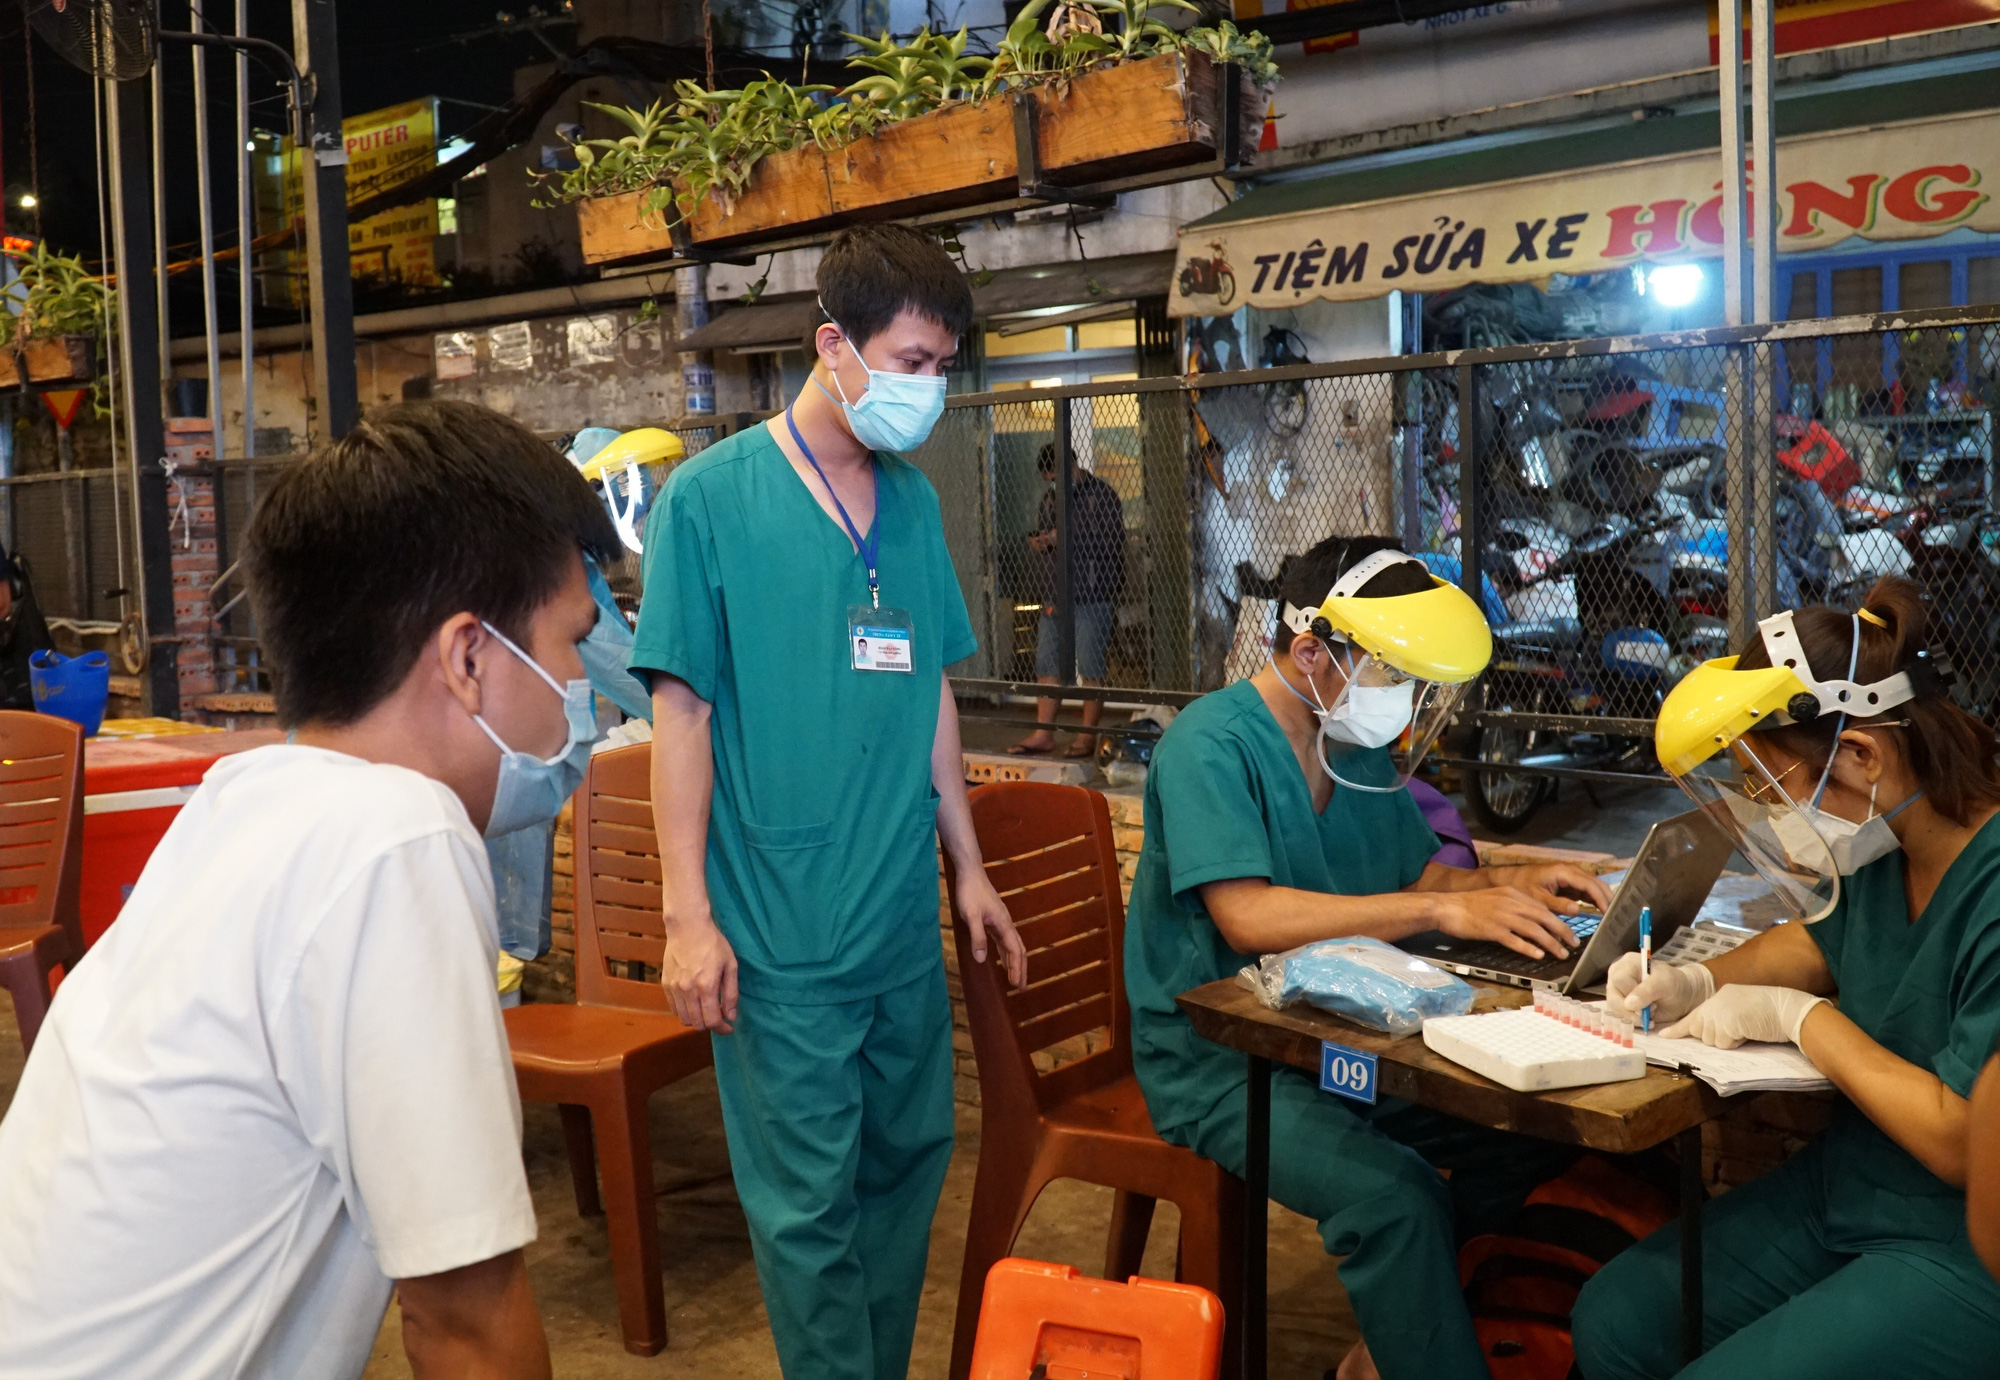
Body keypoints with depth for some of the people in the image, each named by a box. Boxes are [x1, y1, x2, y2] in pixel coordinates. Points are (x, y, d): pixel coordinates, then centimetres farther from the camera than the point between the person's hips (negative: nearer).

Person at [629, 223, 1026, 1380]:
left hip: (907, 921, 6)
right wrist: (689, 915, -12)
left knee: (910, 1162, 16)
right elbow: (681, 709, -9)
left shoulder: (914, 502, 8)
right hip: (780, 931, -6)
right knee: (811, 1205, 5)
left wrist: (969, 867, 14)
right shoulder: (712, 495, -8)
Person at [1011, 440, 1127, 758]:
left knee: (1092, 670, -2)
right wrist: (1036, 542, 1)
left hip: (1092, 597, -7)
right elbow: (1038, 534, 26)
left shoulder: (1102, 495, -5)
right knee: (1047, 667, 7)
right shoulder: (1051, 498, 16)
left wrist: (1066, 537, -18)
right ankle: (1043, 734, 13)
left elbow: (1111, 543, -16)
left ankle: (1087, 737, 5)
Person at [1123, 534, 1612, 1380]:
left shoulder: (1362, 749, 10)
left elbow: (1415, 877, 19)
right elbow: (1247, 917, -28)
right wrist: (1445, 912, -30)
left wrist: (1512, 886, -1)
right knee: (1395, 1193, -31)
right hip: (1218, 1063, -8)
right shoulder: (1213, 744, -16)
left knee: (1538, 1123, -5)